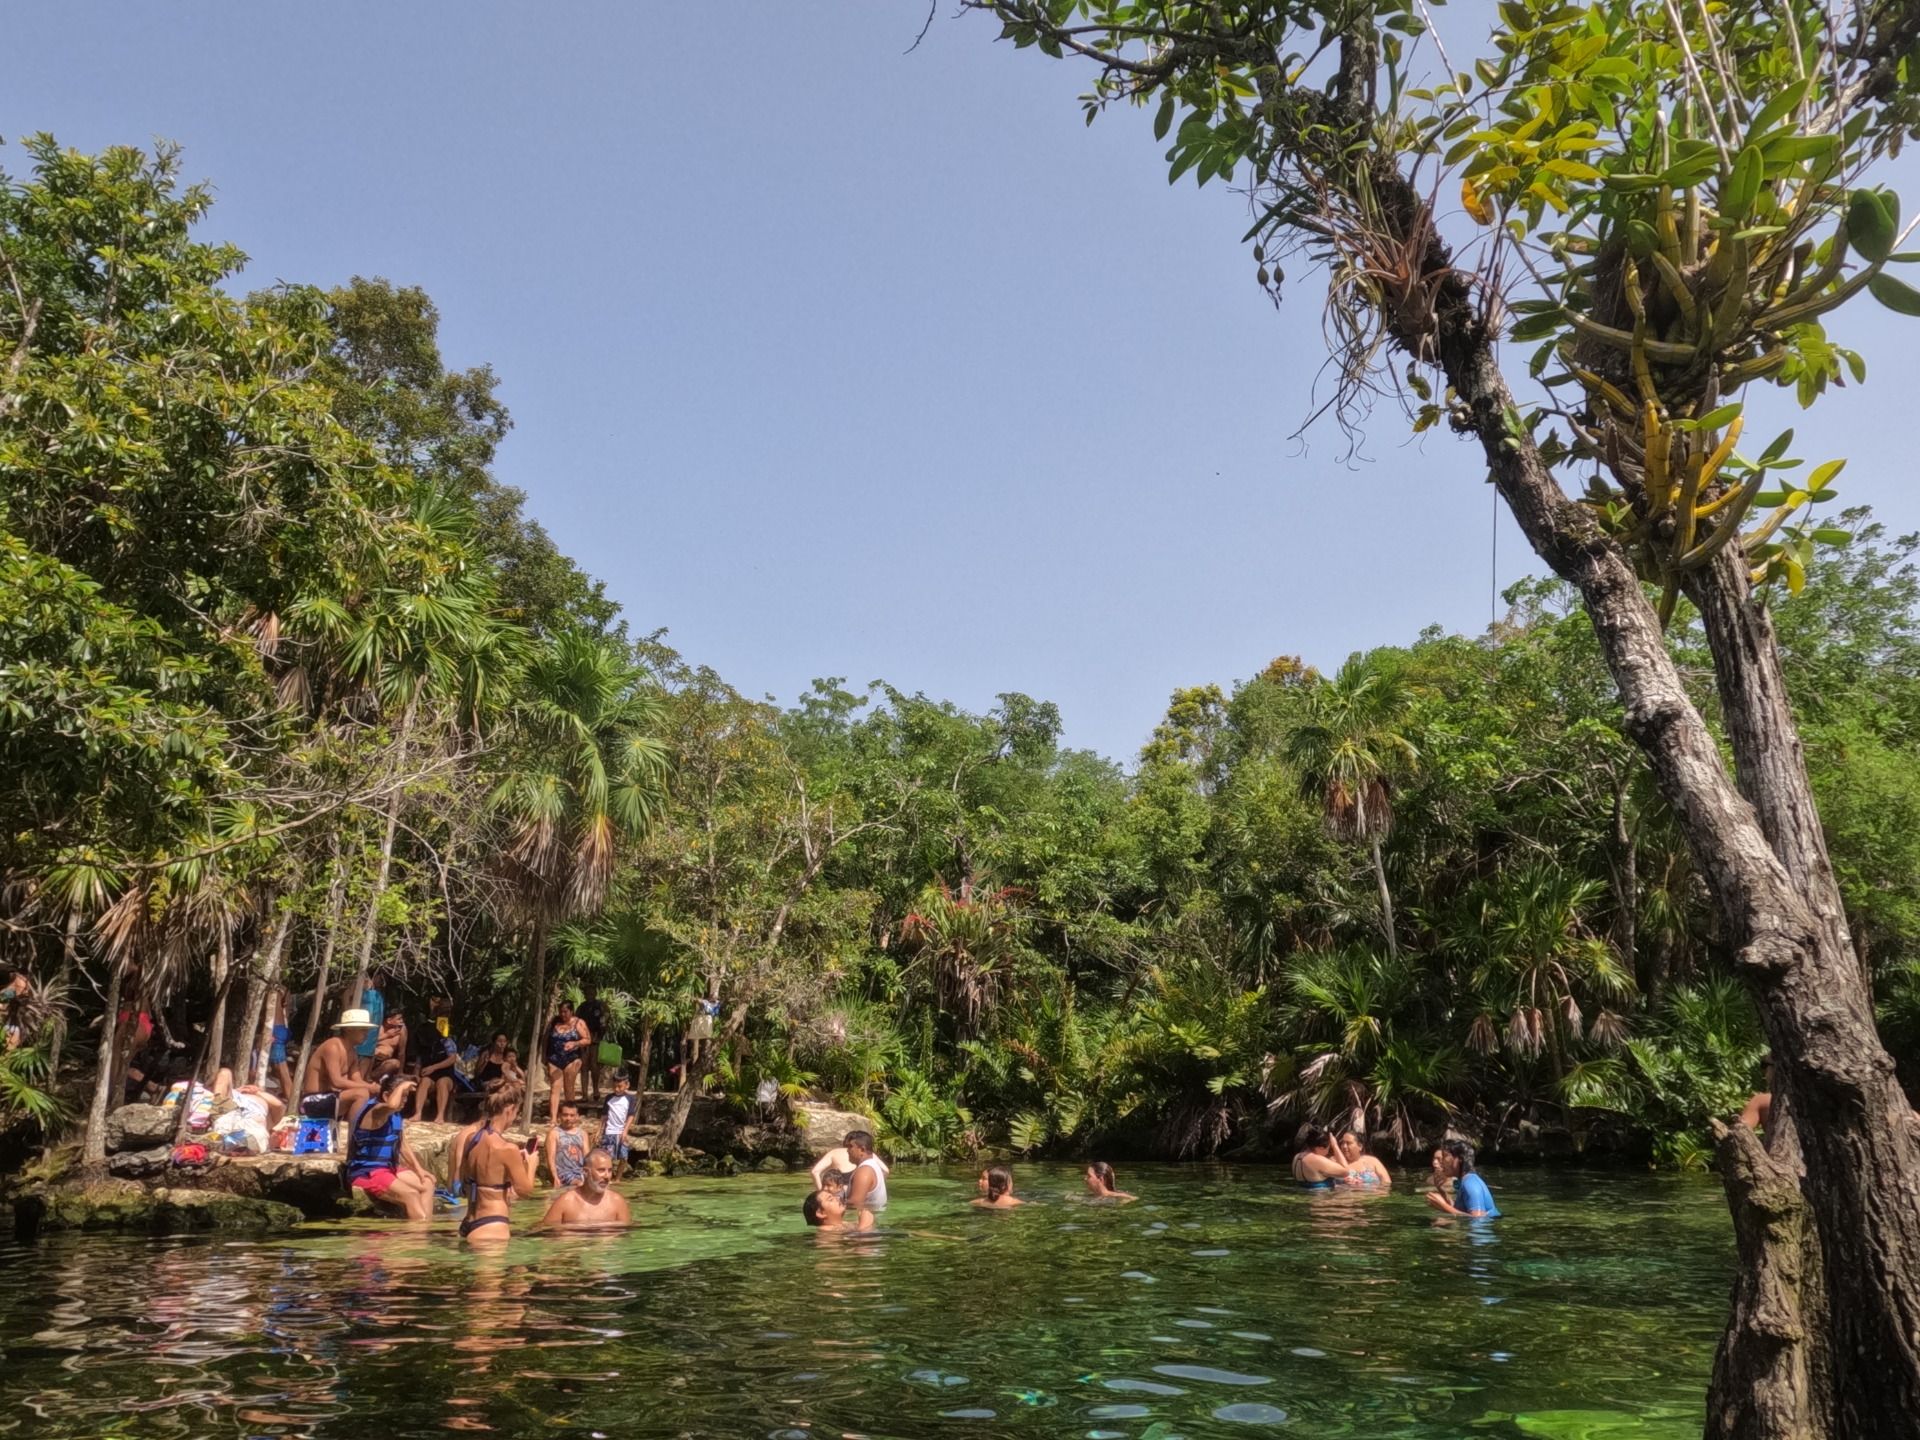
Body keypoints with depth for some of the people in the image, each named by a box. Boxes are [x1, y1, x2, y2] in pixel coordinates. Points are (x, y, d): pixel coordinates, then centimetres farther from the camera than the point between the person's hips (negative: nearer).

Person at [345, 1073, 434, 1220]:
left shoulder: (395, 1115, 10)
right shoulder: (375, 1111, -19)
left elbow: (403, 1145, 17)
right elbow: (391, 1105, -45)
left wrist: (419, 1169, 10)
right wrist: (402, 1086, -28)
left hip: (388, 1167, 10)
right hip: (367, 1173, -10)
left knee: (427, 1185, 4)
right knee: (410, 1194, -23)